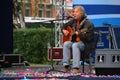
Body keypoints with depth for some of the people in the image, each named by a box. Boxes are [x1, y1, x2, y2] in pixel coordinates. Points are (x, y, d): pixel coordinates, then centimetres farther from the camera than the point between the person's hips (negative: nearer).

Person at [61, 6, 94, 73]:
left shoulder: (87, 23, -13)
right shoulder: (74, 21, 10)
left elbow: (89, 38, -22)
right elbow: (65, 26, 27)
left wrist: (79, 33, -30)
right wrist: (64, 30, 5)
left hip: (85, 43, -7)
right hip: (74, 41, 7)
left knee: (75, 45, -36)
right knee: (66, 44, -21)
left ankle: (76, 68, -39)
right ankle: (66, 66, -20)